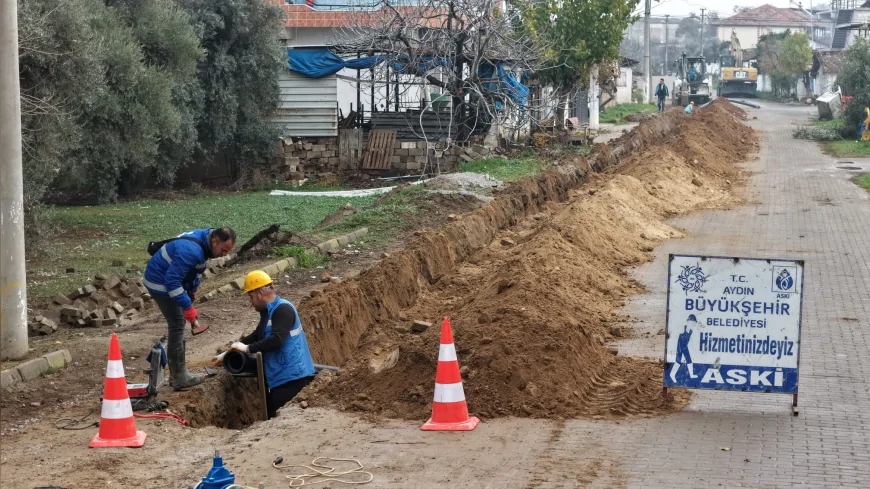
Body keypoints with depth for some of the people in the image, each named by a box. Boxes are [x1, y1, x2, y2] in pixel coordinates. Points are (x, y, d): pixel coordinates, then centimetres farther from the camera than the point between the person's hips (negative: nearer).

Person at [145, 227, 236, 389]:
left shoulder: (203, 239, -1)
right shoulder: (191, 250, -33)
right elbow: (172, 281, -33)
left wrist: (193, 289, 13)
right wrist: (187, 306, -29)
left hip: (170, 280, 10)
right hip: (160, 283, -10)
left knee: (177, 326, 14)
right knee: (177, 326, -11)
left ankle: (177, 373, 22)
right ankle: (180, 378, -7)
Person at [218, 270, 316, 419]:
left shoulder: (283, 310, -16)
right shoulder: (268, 312, 17)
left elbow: (276, 340, -28)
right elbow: (257, 336, 27)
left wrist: (248, 349, -21)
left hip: (293, 375, -11)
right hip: (281, 376, 11)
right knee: (271, 414, 12)